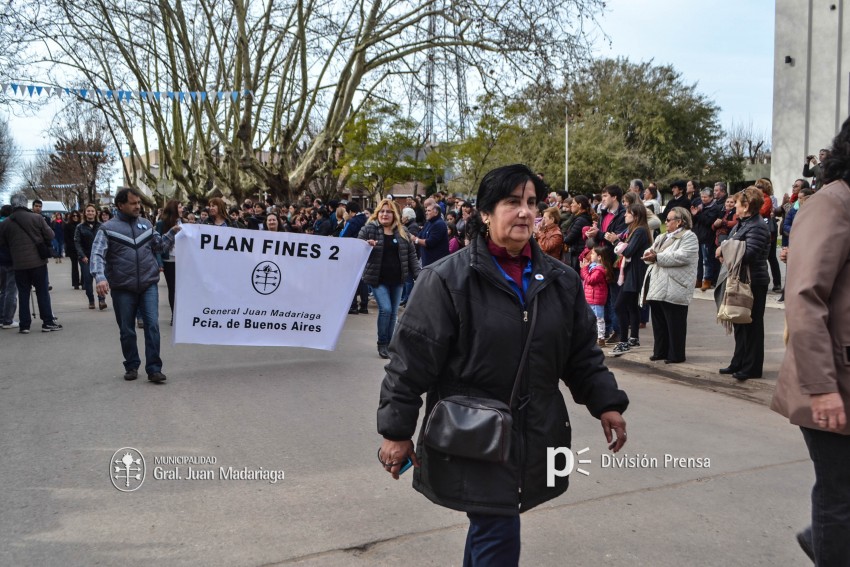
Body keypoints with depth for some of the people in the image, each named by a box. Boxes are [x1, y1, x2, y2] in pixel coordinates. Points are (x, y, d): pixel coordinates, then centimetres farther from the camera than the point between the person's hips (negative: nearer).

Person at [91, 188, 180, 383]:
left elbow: (159, 245, 19)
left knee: (152, 326, -6)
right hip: (122, 289, -2)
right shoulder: (108, 228, -2)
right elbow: (97, 255, -11)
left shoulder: (146, 224, 10)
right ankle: (131, 366, 25)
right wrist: (100, 277, -27)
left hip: (149, 286, 2)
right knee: (127, 331, 9)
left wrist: (172, 233, 2)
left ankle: (154, 368, -1)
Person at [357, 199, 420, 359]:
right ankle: (382, 344, 5)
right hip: (378, 278, -4)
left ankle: (389, 344, 23)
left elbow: (411, 254, 9)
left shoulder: (402, 232, 7)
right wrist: (366, 245, -23)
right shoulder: (369, 229, -3)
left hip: (397, 279, 4)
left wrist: (418, 274, 2)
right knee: (385, 309, -13)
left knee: (393, 312, 9)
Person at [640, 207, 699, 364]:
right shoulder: (661, 237, 24)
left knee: (675, 324, -2)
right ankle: (660, 352, 22)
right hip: (656, 287, 8)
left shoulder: (689, 237, -3)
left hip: (673, 289, -8)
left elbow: (682, 256, -18)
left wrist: (658, 257, -18)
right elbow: (649, 252, 18)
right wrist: (649, 255, -7)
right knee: (659, 322, 13)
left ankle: (676, 355, 6)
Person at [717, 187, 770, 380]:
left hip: (753, 282, -10)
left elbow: (748, 254, -27)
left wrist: (724, 250, -13)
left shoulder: (757, 227, -19)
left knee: (752, 325, -1)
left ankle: (752, 368, 8)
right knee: (740, 324, 16)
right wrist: (725, 252, -5)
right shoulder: (742, 223, 13)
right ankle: (739, 363, 27)